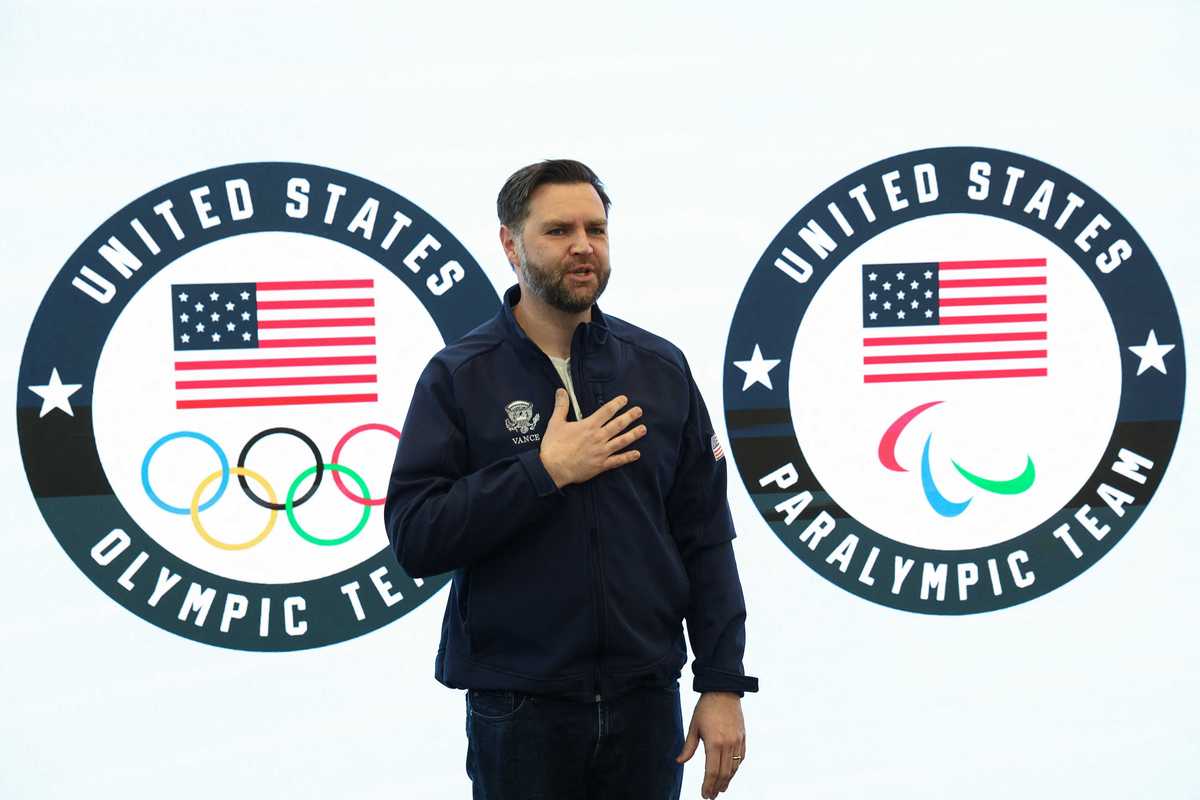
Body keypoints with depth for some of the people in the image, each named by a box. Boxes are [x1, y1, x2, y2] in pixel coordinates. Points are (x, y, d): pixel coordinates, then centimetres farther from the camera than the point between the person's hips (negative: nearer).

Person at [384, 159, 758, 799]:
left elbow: (705, 537, 4)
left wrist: (722, 683, -1)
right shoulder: (459, 376, -3)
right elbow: (413, 536, -12)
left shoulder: (660, 367, 5)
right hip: (518, 712, -2)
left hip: (646, 700, 3)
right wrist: (545, 472, -17)